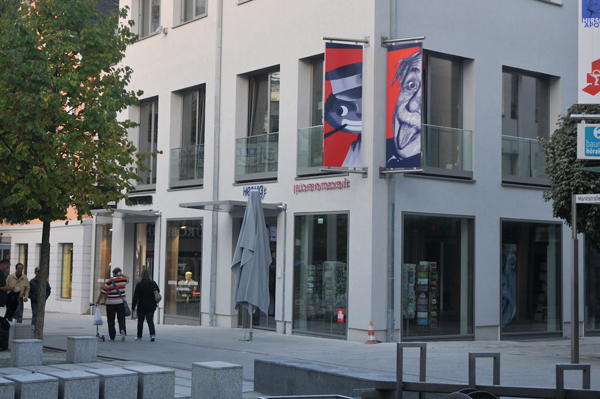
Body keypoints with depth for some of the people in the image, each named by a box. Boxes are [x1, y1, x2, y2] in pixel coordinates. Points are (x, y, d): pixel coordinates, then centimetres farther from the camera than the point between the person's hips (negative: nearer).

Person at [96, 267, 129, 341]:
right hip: (121, 302, 2)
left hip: (111, 303, -2)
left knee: (111, 320, 7)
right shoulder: (123, 280, 1)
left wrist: (98, 301, 2)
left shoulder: (110, 281, -7)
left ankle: (112, 336, 9)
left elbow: (103, 292, -6)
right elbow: (128, 278, 28)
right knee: (121, 319, 5)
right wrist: (121, 274, 19)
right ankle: (122, 330, -22)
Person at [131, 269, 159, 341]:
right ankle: (152, 334, -17)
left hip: (141, 306, -2)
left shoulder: (139, 285, -10)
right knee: (150, 320, 2)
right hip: (151, 306, 2)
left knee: (140, 321, 11)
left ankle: (139, 336, 20)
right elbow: (158, 291, 14)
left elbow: (135, 297, -8)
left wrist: (133, 306, -3)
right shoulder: (153, 283, -1)